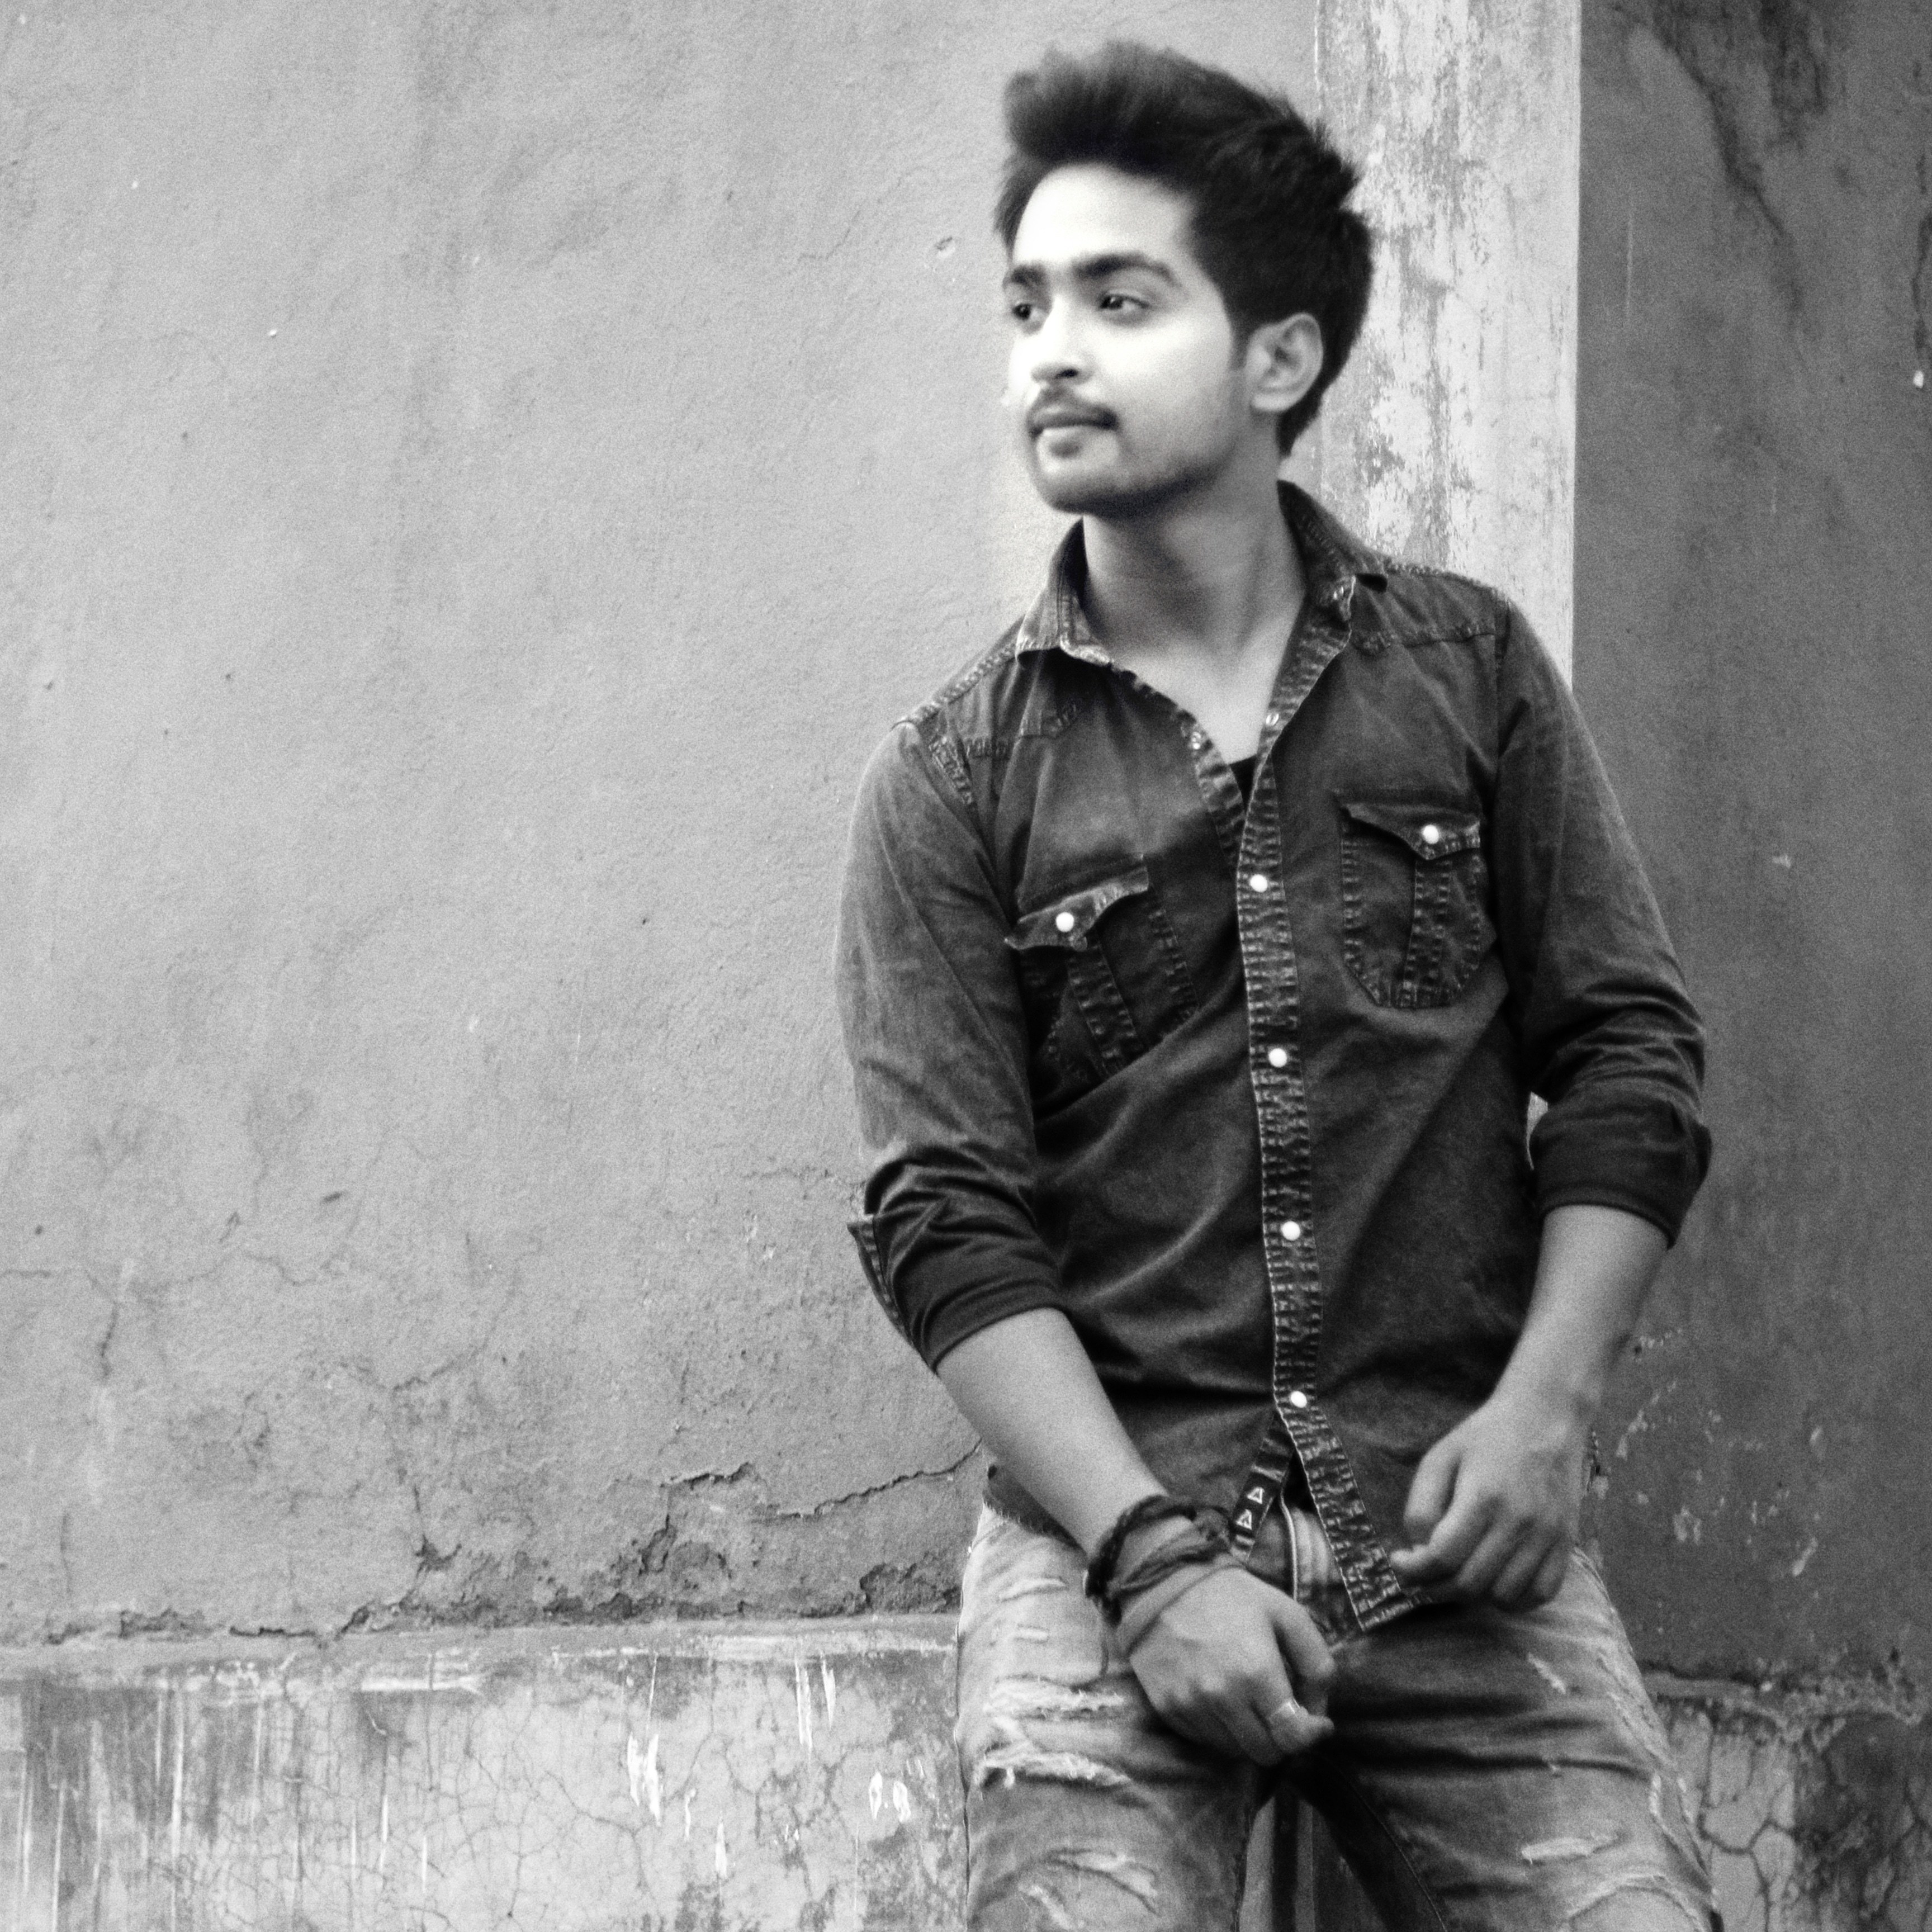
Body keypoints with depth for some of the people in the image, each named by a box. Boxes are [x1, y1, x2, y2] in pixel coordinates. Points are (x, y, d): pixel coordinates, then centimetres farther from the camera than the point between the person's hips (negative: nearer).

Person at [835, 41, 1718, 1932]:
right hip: (1115, 1517, -1)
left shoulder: (1469, 672, 11)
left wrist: (1541, 1406, -3)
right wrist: (1155, 1557, -13)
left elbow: (1629, 1060, 11)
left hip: (1453, 1529, 1)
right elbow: (948, 1221, -1)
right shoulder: (954, 779, 5)